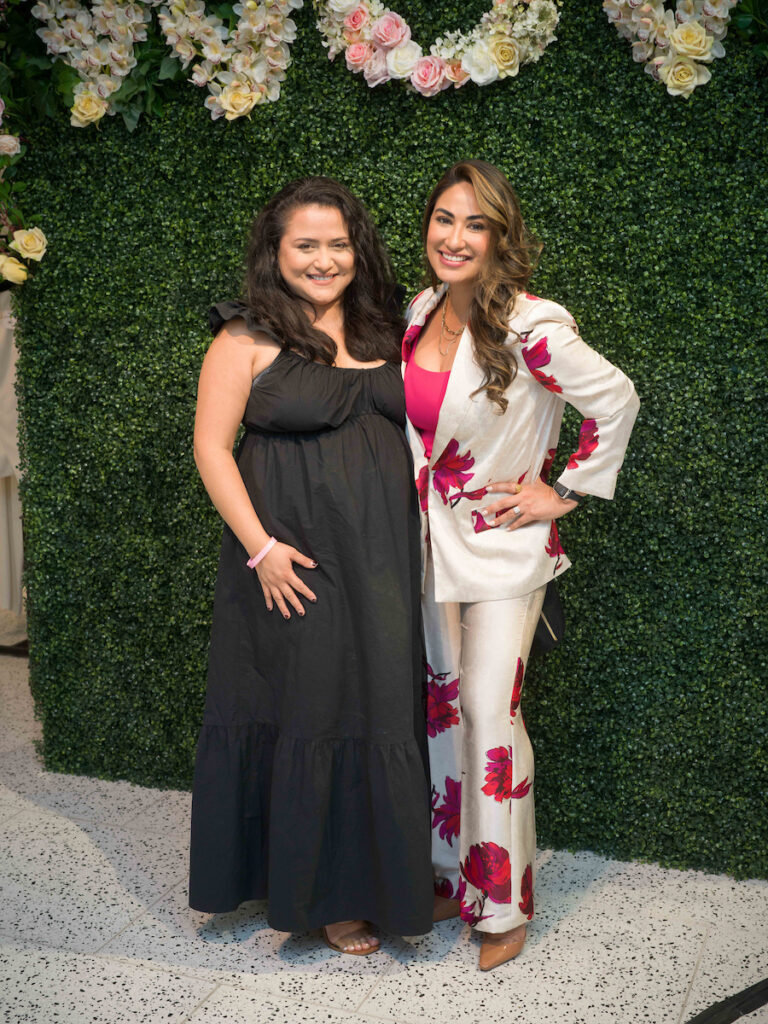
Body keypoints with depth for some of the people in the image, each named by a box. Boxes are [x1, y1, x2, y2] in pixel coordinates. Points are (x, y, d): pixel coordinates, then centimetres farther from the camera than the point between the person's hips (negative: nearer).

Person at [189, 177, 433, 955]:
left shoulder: (380, 335, 11)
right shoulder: (248, 339, -5)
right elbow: (210, 445, -8)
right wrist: (259, 546, -15)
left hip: (380, 562, 5)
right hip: (294, 563, -5)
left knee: (379, 711, 10)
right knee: (304, 712, 3)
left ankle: (365, 878, 28)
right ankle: (311, 885, 23)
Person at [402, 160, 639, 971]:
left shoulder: (527, 326, -19)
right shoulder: (420, 312, 3)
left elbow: (615, 402, -14)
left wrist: (567, 493, -10)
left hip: (502, 545, -6)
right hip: (431, 539, 7)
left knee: (489, 713, -6)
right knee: (441, 704, 13)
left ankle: (504, 905, 12)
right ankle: (455, 879, 29)